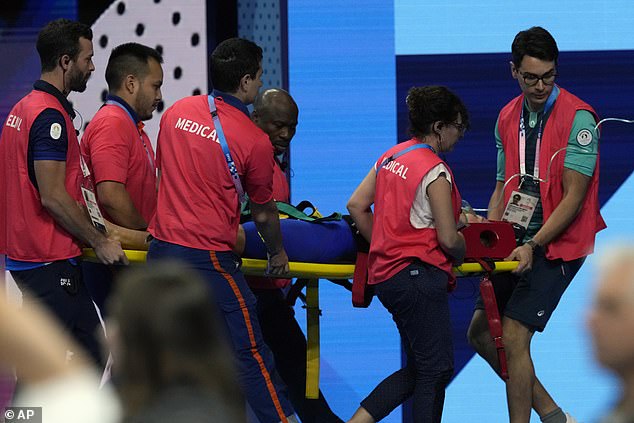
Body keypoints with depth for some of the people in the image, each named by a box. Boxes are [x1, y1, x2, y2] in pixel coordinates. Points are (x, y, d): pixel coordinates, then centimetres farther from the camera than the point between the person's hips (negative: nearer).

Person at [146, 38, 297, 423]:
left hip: (160, 249, 6)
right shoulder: (255, 141, -10)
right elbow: (263, 213, 2)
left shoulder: (177, 112, 7)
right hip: (208, 258, -6)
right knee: (250, 352, -1)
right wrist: (278, 255, 20)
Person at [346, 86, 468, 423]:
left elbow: (356, 205, 12)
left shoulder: (390, 157, 11)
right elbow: (448, 240, -14)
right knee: (435, 370, -2)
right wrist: (462, 253, 7)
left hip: (385, 273, 9)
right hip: (420, 276, -9)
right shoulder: (435, 171, -13)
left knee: (418, 369, 15)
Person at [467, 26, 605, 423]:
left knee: (513, 338, -14)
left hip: (557, 245, -8)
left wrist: (533, 246, -23)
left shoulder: (579, 118, -14)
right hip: (517, 243, 8)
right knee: (481, 332, 10)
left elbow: (574, 197, -16)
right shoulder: (507, 119, 7)